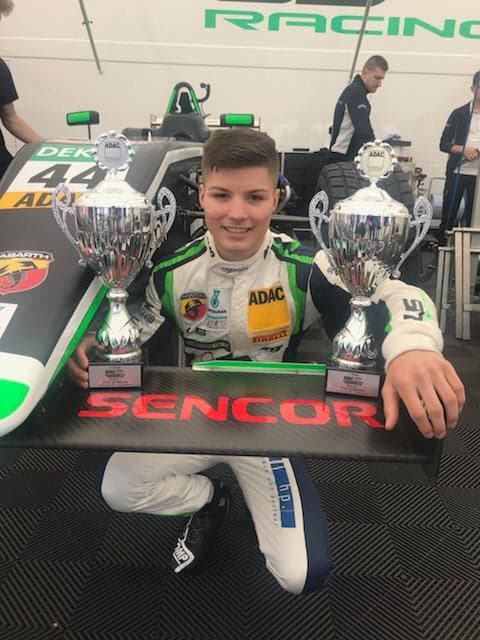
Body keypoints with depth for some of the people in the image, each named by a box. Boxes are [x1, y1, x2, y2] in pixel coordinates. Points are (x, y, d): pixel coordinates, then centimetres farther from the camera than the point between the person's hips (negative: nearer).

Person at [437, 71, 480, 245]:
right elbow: (443, 144, 0)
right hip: (458, 172, -2)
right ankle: (441, 244, 13)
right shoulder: (459, 113, 4)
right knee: (448, 213, 2)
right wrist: (463, 149, -16)